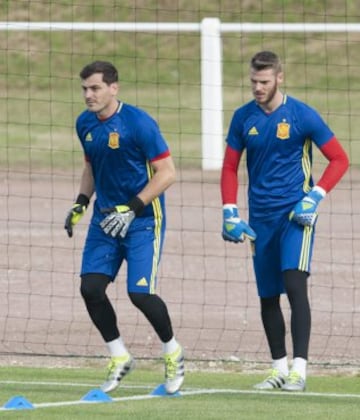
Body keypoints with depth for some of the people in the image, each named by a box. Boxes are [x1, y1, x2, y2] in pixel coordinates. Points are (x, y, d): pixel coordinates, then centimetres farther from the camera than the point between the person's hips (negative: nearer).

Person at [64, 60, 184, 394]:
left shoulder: (138, 123, -18)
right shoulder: (85, 124, 4)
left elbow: (166, 173, -17)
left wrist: (131, 209, -22)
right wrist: (81, 203, 8)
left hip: (142, 220, -6)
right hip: (106, 217, 6)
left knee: (140, 292, -15)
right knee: (91, 287, -6)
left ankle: (173, 353, 11)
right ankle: (120, 358, 13)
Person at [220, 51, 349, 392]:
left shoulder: (302, 115, -7)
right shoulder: (243, 118, 4)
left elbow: (339, 159, -3)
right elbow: (230, 167, 11)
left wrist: (315, 197, -13)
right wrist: (230, 213, 1)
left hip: (295, 214, -4)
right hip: (261, 219, 5)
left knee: (295, 285, -18)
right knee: (267, 296, 8)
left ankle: (299, 368, -20)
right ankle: (279, 368, 20)